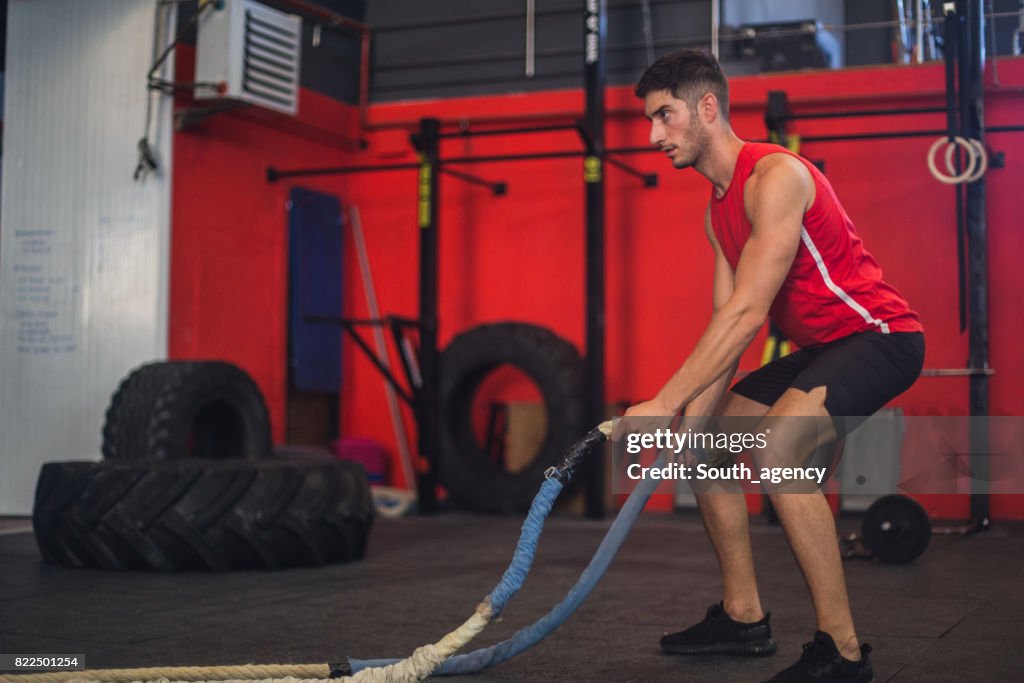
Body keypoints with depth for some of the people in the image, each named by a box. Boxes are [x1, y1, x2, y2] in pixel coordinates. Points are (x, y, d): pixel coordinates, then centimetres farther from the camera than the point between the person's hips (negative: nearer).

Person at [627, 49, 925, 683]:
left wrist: (665, 403, -29)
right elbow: (727, 324, 8)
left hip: (879, 334, -10)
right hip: (821, 346, 10)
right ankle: (744, 618, 20)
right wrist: (693, 415, -5)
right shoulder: (718, 208, 10)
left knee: (777, 445, -31)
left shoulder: (775, 177, -21)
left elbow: (748, 313, -29)